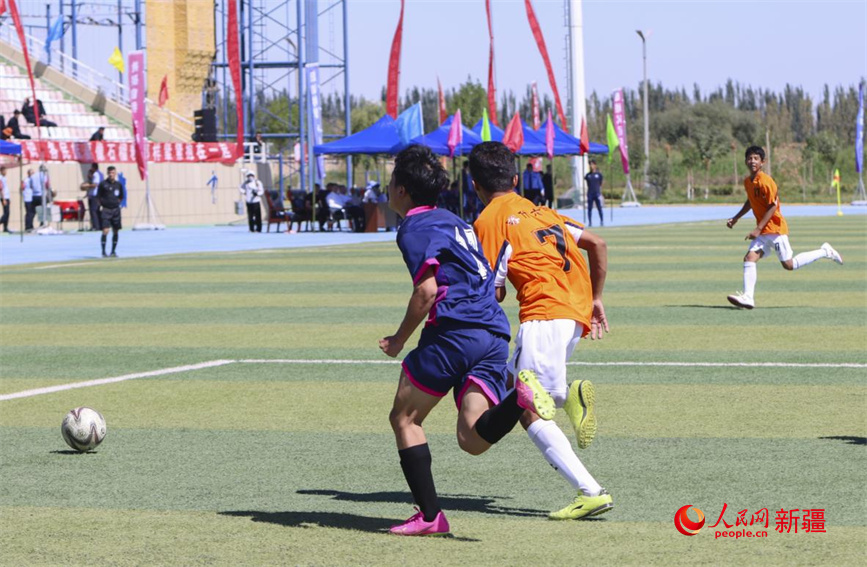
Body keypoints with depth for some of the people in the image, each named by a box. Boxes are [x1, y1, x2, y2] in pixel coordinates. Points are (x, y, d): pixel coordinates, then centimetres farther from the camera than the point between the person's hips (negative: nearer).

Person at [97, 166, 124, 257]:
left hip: (115, 209, 4)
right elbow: (98, 197, 3)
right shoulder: (103, 184, -2)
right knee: (105, 231, -12)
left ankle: (113, 251, 17)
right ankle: (103, 252, -6)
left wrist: (118, 203, 7)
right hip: (105, 209, -4)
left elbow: (121, 196, 20)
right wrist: (101, 206, -6)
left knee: (115, 231, 7)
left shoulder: (118, 184, 8)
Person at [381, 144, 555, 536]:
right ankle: (520, 397, -31)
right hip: (495, 334, 7)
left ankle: (429, 515, 2)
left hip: (455, 332, -7)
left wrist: (399, 340, -1)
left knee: (404, 418, 9)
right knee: (472, 440, -6)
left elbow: (427, 291, -13)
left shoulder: (415, 228, -1)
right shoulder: (453, 221, 27)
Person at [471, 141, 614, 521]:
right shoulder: (540, 211, 22)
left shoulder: (489, 221, 0)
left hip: (544, 313, -8)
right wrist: (595, 300, 22)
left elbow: (493, 293, -2)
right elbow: (597, 244, 19)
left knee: (529, 412, -6)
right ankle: (569, 395, -6)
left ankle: (591, 492, -16)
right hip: (578, 311, 8)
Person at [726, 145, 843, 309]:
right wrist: (736, 218, 19)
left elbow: (772, 206, -18)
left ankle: (824, 252, 12)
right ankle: (748, 297, -12)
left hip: (776, 229, -7)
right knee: (749, 258, -9)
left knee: (789, 264, -3)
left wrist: (758, 229, -21)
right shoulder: (747, 181, 8)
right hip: (762, 232, 7)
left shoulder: (765, 181, -18)